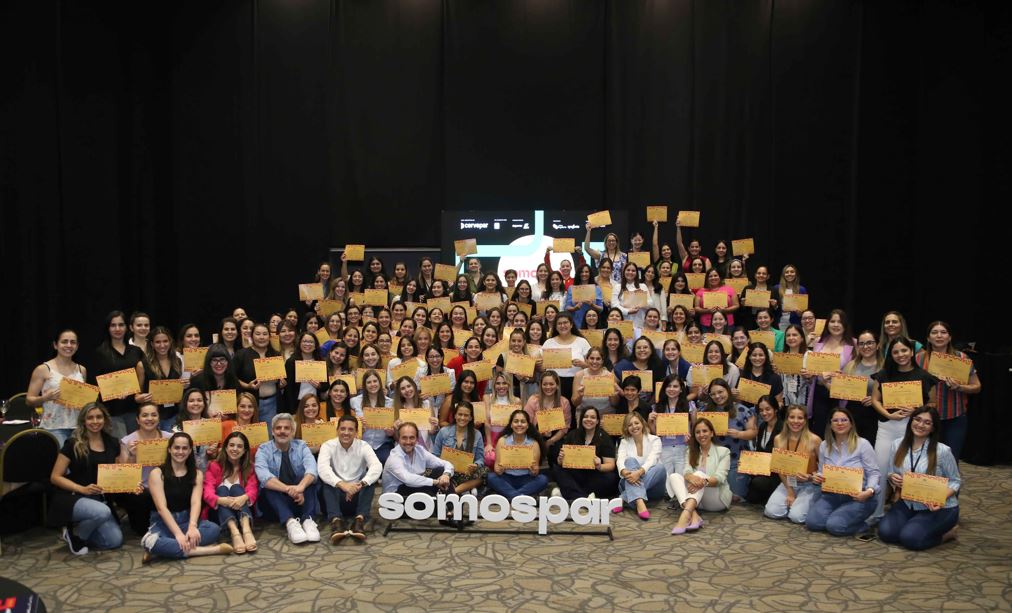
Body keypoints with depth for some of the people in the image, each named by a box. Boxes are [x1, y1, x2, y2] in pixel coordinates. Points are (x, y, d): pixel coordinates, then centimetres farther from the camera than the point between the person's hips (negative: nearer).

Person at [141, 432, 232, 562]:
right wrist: (178, 533, -27)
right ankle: (212, 549, -37)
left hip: (186, 520, 2)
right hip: (163, 522, -2)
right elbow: (161, 507, -15)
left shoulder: (197, 474, 5)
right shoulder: (157, 473, -5)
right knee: (150, 542, -38)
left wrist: (192, 526, -30)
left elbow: (196, 502, -10)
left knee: (214, 529, -29)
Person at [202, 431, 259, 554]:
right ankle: (234, 532, -54)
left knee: (236, 488, -26)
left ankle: (246, 529, -54)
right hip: (219, 512, 0)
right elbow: (207, 492, -15)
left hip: (241, 511, 0)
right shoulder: (214, 466, 0)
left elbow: (253, 490, -13)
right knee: (222, 489, -27)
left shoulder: (249, 468, 3)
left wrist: (244, 497, -39)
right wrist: (222, 500, -38)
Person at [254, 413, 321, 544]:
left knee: (308, 478, -24)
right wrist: (288, 489, -41)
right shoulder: (264, 449, -3)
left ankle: (307, 519, -38)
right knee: (268, 485, -30)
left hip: (301, 498, 1)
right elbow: (264, 476, -24)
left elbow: (311, 468, -19)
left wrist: (301, 487, -42)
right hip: (276, 500, -1)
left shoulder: (301, 446, 1)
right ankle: (290, 522, -48)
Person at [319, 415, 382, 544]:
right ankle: (336, 521, -48)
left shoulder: (363, 446, -3)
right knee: (326, 480, -28)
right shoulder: (328, 446, -4)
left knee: (371, 478, -24)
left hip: (358, 497, 1)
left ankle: (359, 520, -39)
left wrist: (360, 484, -39)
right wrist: (341, 484, -42)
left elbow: (377, 467, -21)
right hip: (336, 497, 0)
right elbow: (323, 469, -24)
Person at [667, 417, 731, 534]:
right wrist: (691, 477, -33)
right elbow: (687, 472, -6)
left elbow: (720, 478, -12)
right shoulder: (691, 452, 14)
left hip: (718, 499, -3)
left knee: (699, 474, -30)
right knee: (674, 476, -21)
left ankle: (685, 516, -56)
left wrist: (704, 481, -35)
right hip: (697, 500, 3)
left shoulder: (723, 451, 4)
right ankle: (693, 516, -45)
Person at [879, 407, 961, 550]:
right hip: (908, 504, 4)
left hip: (939, 507, -4)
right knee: (885, 532, -17)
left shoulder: (942, 450, -13)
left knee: (910, 538, -24)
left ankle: (947, 532, 4)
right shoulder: (897, 445, -1)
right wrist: (892, 478, -14)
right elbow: (891, 474, 11)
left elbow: (954, 481, -4)